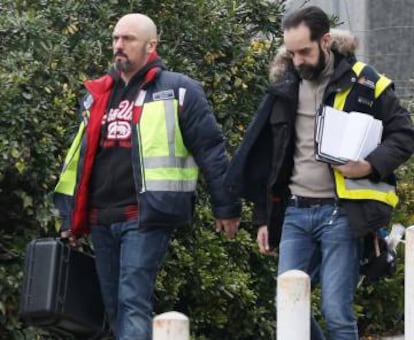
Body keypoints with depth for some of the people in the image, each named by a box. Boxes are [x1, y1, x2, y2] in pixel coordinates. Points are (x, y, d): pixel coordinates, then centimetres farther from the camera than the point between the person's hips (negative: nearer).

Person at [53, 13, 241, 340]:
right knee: (114, 308, 10)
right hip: (101, 219, 7)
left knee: (134, 303, -12)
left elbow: (211, 150, -3)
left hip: (145, 217, -7)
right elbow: (80, 158, 23)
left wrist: (226, 206, -6)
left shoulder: (177, 91, -1)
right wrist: (70, 216, 21)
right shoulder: (98, 95, 17)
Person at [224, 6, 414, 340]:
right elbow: (268, 158, 17)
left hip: (340, 213, -5)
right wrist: (264, 218, 16)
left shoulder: (364, 83, -2)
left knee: (336, 313, -7)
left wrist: (371, 165, -18)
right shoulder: (286, 87, 11)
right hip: (295, 211, 5)